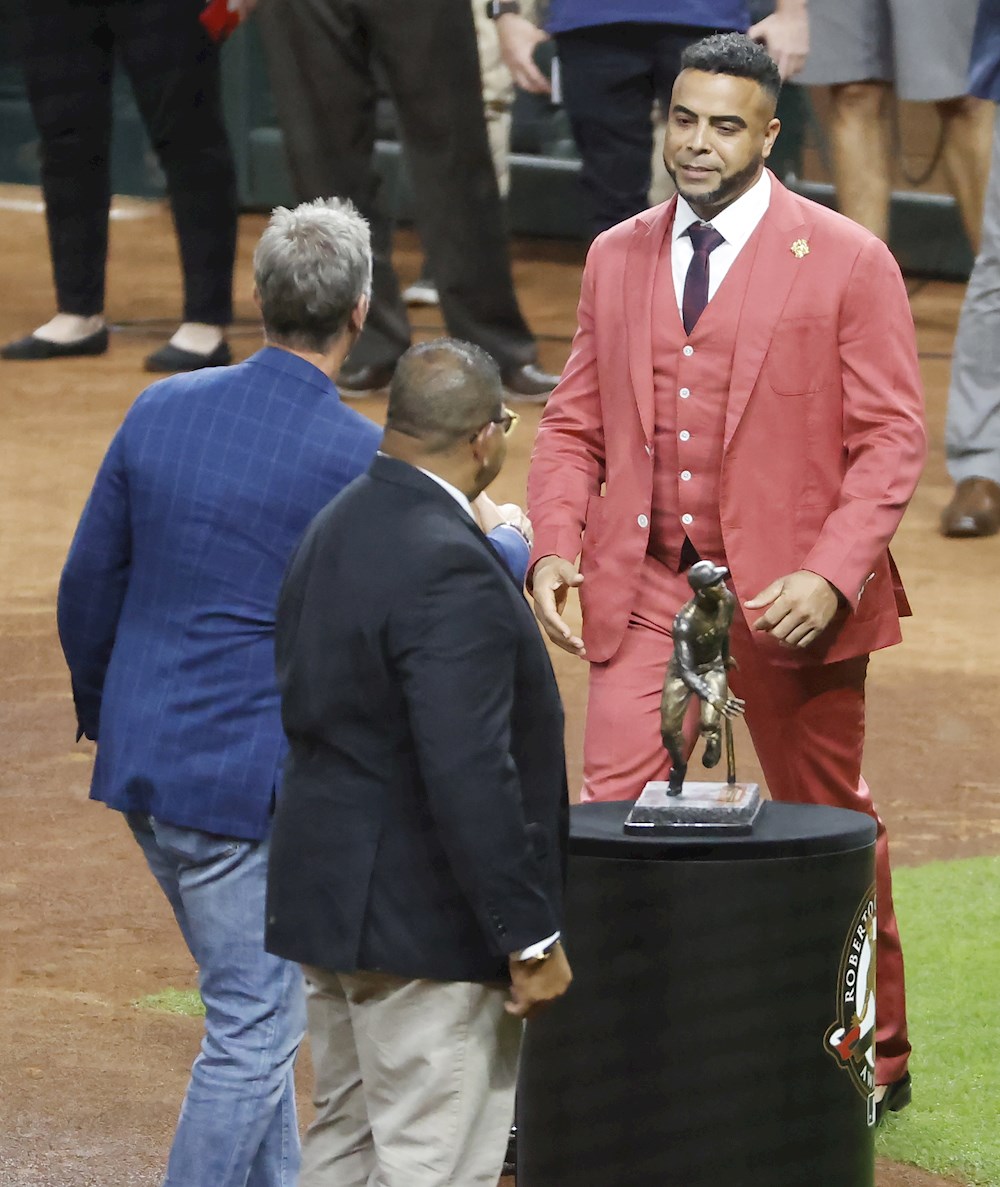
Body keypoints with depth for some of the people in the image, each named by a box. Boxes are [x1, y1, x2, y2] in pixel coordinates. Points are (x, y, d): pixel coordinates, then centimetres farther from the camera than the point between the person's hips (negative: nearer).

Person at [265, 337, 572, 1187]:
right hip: (426, 921, -10)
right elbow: (470, 776, -26)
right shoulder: (450, 569, -23)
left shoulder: (336, 529, 7)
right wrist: (528, 938, -20)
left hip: (328, 894, 10)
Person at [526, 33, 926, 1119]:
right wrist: (556, 544, -5)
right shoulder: (617, 259, 8)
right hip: (644, 586, 3)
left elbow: (892, 438, -7)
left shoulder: (846, 263, -6)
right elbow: (574, 425, 13)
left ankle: (874, 1058, 28)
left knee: (828, 826, 11)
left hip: (787, 597, -3)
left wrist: (830, 576, -19)